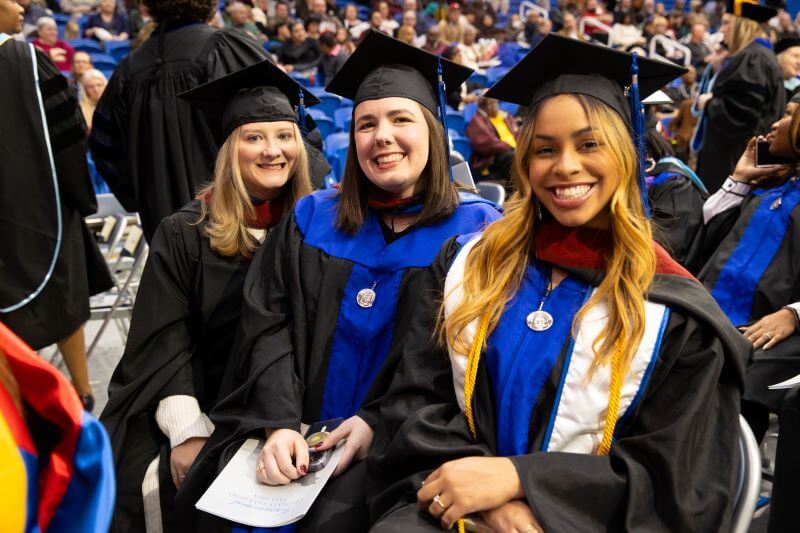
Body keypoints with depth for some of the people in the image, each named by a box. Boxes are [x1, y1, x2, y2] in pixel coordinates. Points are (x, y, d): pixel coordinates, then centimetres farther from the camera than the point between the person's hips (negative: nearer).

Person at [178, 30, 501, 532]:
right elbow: (269, 324, 1)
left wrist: (381, 422, -17)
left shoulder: (476, 228, -3)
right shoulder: (311, 217, 7)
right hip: (298, 430, 3)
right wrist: (280, 422, -14)